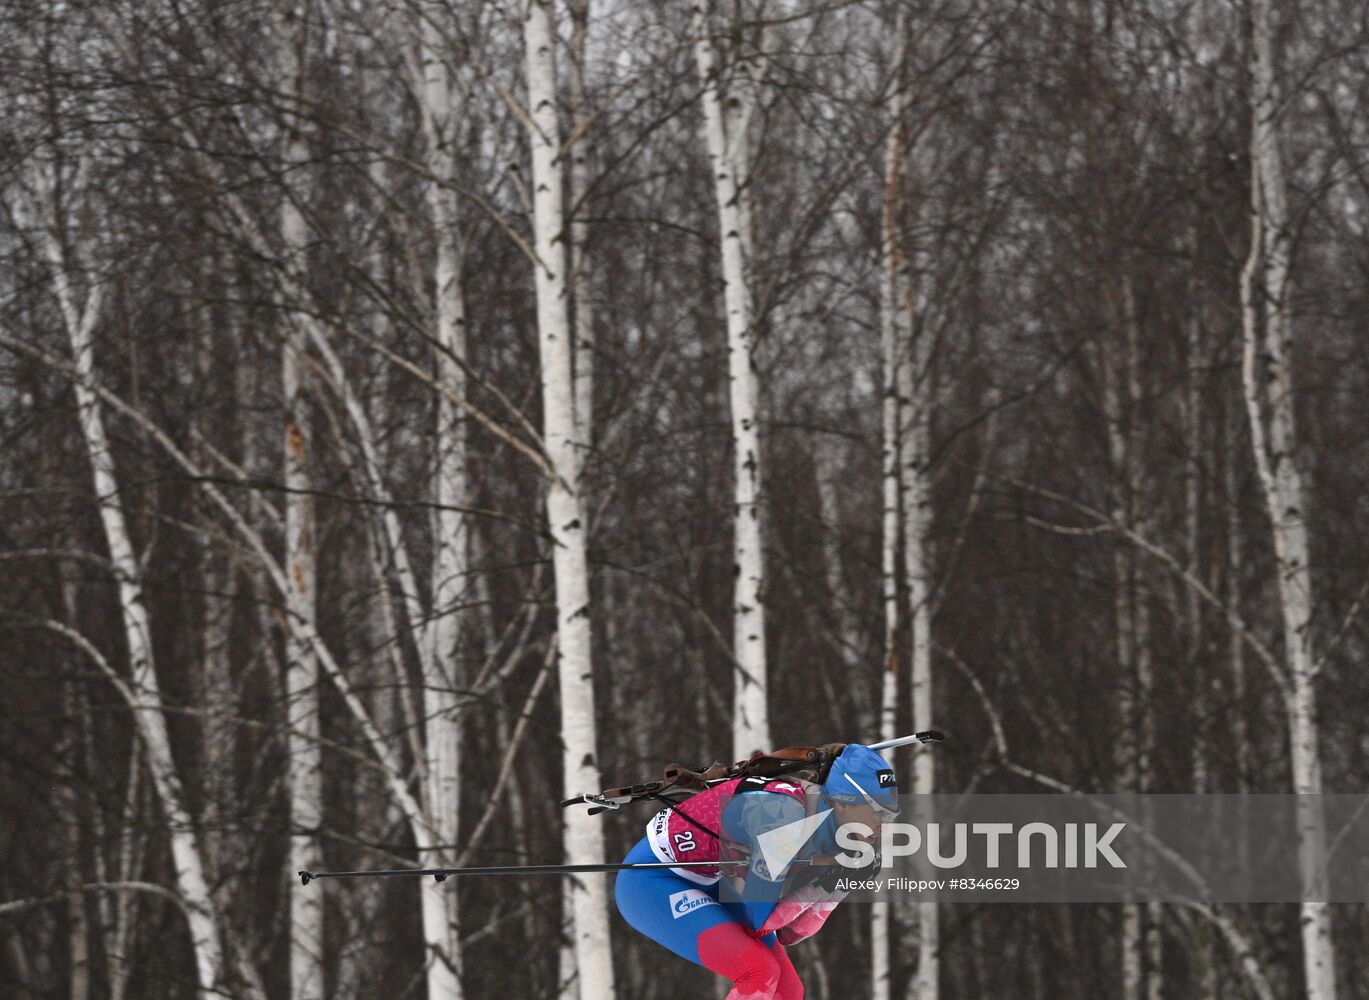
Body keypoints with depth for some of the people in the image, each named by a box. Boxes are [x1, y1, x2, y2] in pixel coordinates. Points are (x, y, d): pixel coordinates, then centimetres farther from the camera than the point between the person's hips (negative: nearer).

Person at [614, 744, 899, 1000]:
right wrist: (822, 883, -22)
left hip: (706, 887, 10)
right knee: (759, 971, -26)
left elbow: (788, 934, 1)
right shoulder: (782, 813, -30)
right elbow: (759, 922, -26)